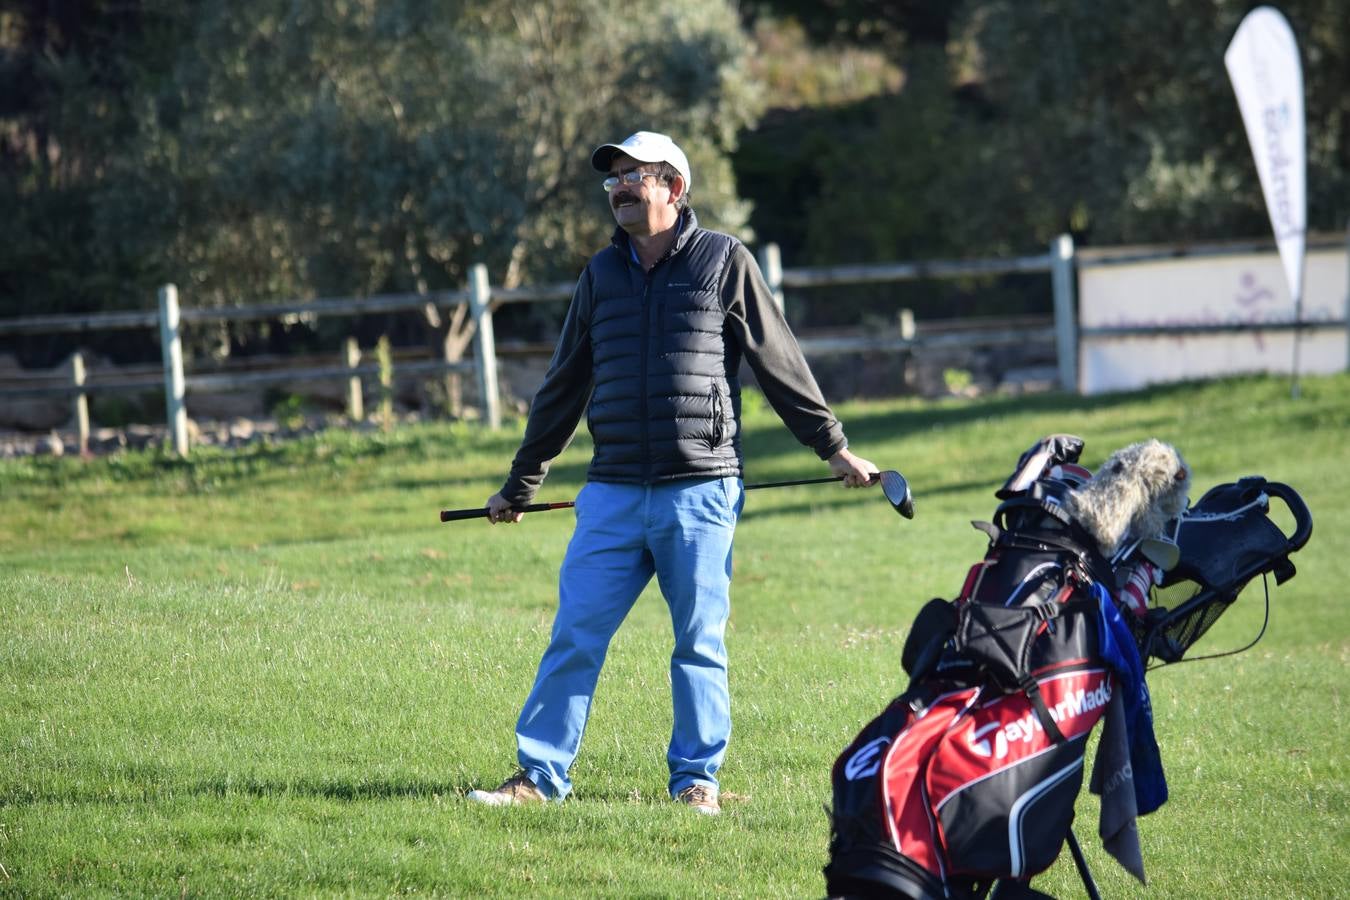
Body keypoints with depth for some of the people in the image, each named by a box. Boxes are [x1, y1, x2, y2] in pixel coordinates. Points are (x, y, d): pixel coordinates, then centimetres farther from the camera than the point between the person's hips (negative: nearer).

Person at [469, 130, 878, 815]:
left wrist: (834, 449, 7)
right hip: (612, 494, 3)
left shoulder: (724, 262, 2)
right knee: (574, 637, -1)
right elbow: (563, 386, 21)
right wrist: (519, 485, 24)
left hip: (699, 492, -3)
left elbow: (780, 365, 7)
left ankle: (697, 779, 12)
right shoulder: (602, 273, 14)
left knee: (699, 643, 3)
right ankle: (539, 774, 4)